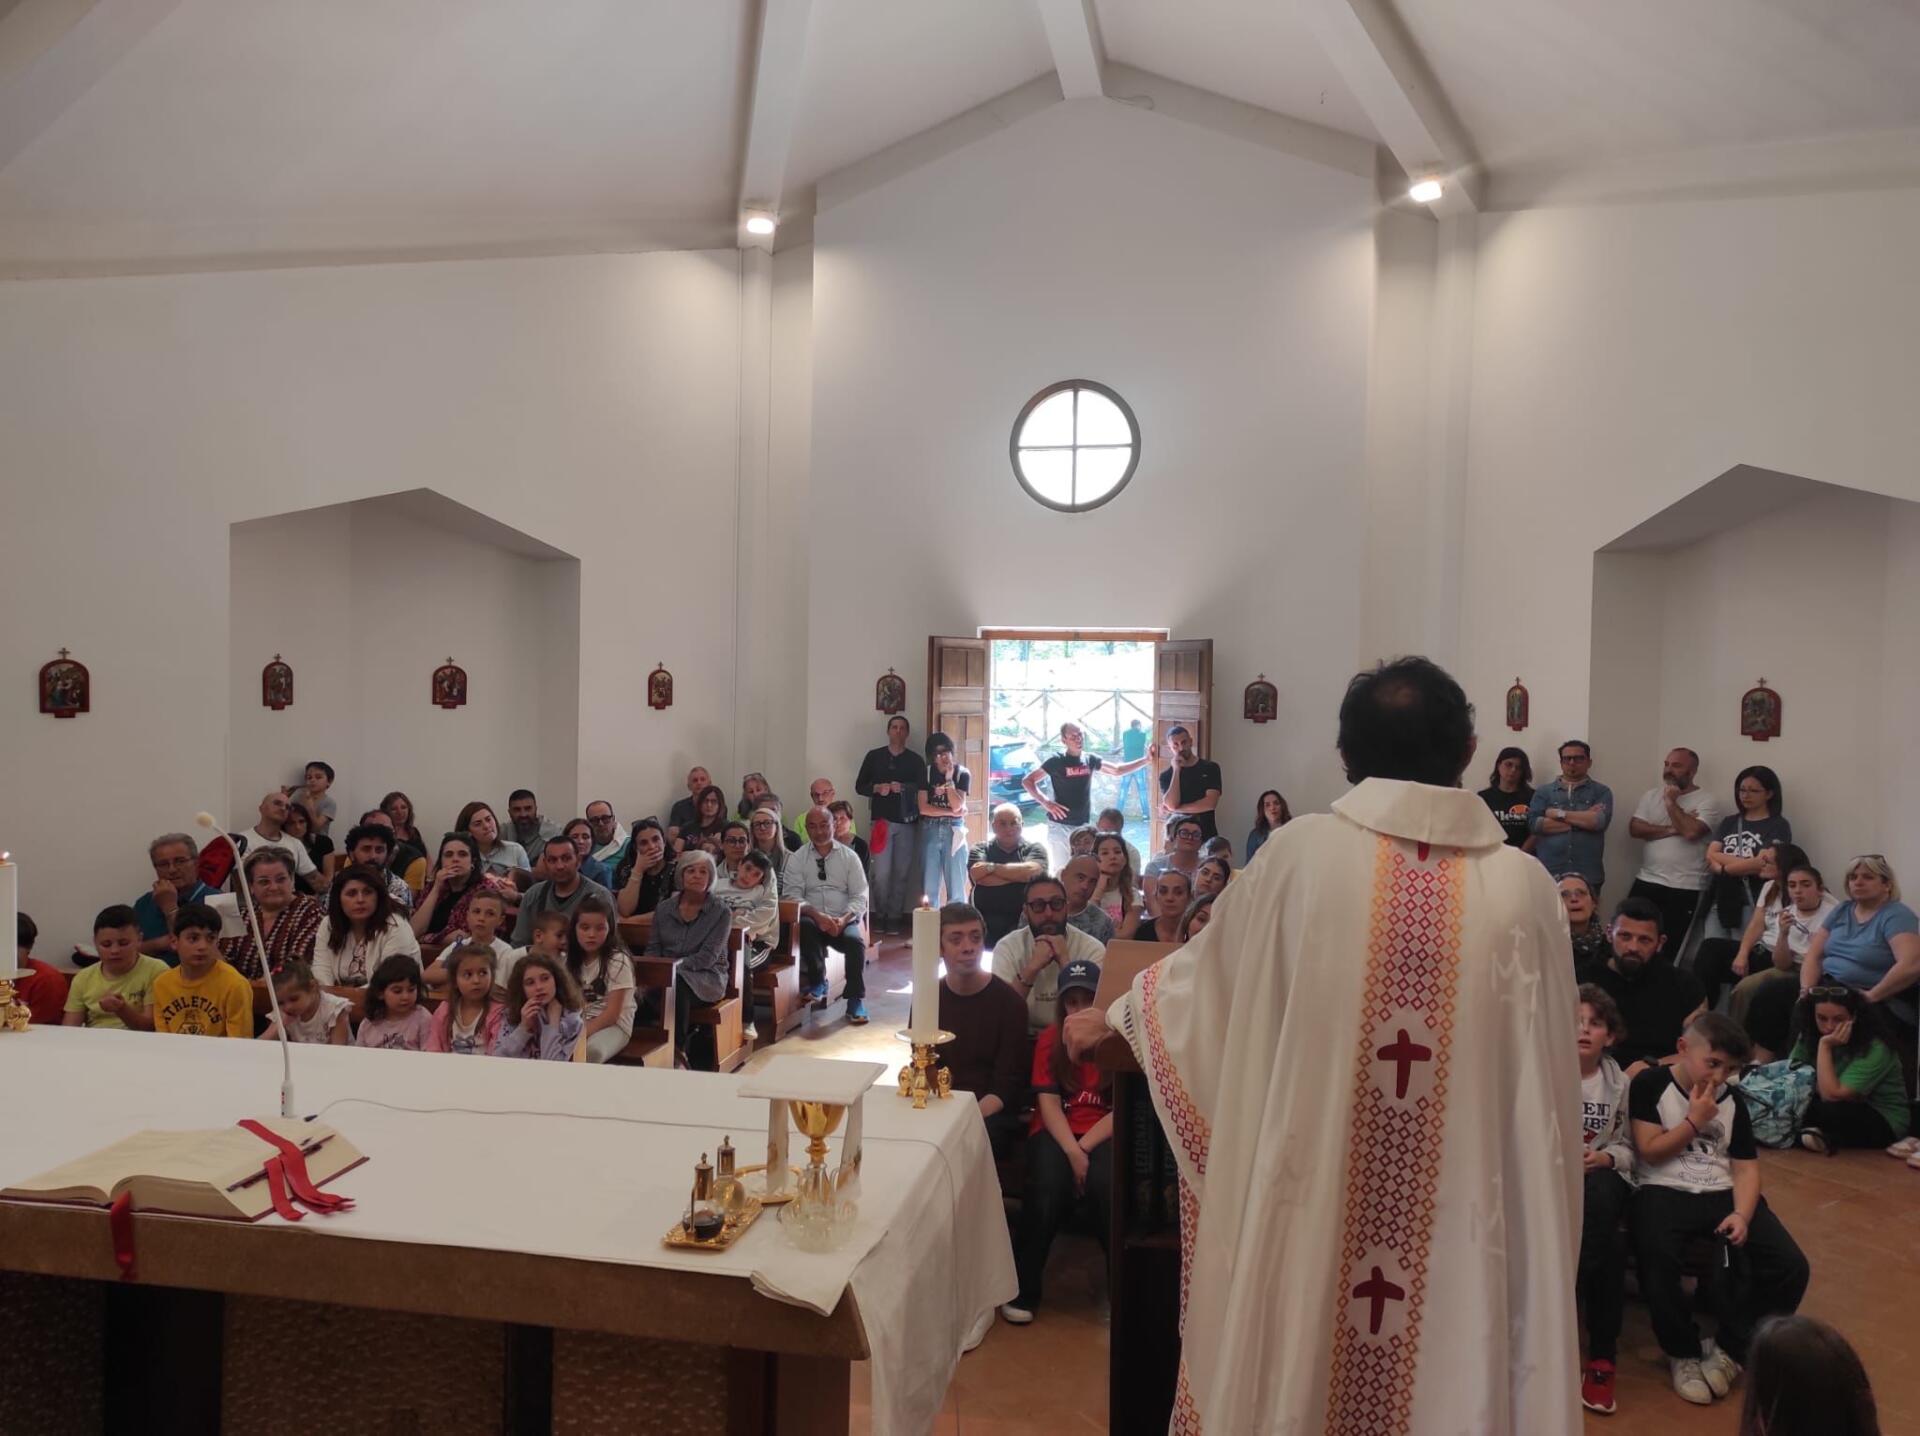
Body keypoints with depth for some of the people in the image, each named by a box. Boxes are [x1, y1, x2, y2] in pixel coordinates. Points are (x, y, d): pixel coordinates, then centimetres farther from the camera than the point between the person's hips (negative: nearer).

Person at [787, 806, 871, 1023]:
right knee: (804, 926, -34)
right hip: (813, 920, 0)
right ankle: (818, 982, -14)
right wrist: (816, 915, -20)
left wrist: (844, 919, -16)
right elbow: (793, 895, -2)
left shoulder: (849, 856, 10)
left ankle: (856, 1000, -16)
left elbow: (860, 897, 4)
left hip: (843, 922, 0)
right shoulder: (798, 859, 9)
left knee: (856, 941, -32)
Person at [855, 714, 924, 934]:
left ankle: (894, 916, 7)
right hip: (881, 820, -1)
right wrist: (876, 788, -9)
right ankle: (880, 916, 6)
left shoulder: (915, 760, 9)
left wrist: (902, 788, -16)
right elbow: (859, 786, 9)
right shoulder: (874, 756, 10)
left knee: (902, 872, 1)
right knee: (881, 873, -7)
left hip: (906, 822, 1)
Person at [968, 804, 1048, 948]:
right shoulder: (980, 849, 12)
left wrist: (992, 867, -5)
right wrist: (1020, 874, -5)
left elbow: (1031, 871, -11)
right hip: (986, 926, 1)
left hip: (1024, 925, -1)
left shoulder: (1034, 849, 10)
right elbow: (978, 875, -8)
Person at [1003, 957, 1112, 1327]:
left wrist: (1084, 1147, -17)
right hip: (1056, 1131, 1)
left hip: (1105, 1134, -1)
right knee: (1049, 1186, -31)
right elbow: (1048, 1101, -2)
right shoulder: (1051, 1038, 7)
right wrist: (1071, 1151, -19)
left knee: (1105, 1185, -34)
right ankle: (1022, 1287, -16)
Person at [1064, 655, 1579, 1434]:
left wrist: (1112, 1017, 26)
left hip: (1312, 1217, 0)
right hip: (1463, 1236, 1)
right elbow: (1546, 1078, 0)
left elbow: (1204, 967, 8)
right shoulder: (1524, 885, -8)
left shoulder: (1299, 854, -9)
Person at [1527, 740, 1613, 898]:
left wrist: (1559, 814, -5)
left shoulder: (1601, 792, 9)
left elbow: (1599, 821, -10)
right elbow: (1534, 824, -6)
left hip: (1588, 876, 0)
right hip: (1548, 874, 0)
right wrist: (1584, 819, -6)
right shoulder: (1543, 792, 10)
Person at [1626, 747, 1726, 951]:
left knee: (1668, 948, 1)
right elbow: (1634, 828, -2)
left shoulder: (1708, 801, -5)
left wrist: (1671, 802, -10)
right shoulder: (1651, 796, 10)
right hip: (1646, 881, 5)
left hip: (1684, 888, -5)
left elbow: (1691, 832, -21)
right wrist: (1671, 830, -13)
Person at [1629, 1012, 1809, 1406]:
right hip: (1663, 1192, -5)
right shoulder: (1650, 1084, -1)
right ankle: (1683, 1353, -9)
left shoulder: (1732, 1098, 13)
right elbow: (1650, 1151, -6)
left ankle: (1731, 1349, 4)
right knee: (1656, 1259, -35)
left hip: (1723, 1194, 5)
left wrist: (1742, 1214, -10)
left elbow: (1746, 1167, 7)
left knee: (1791, 1268, -16)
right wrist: (1695, 1120, -6)